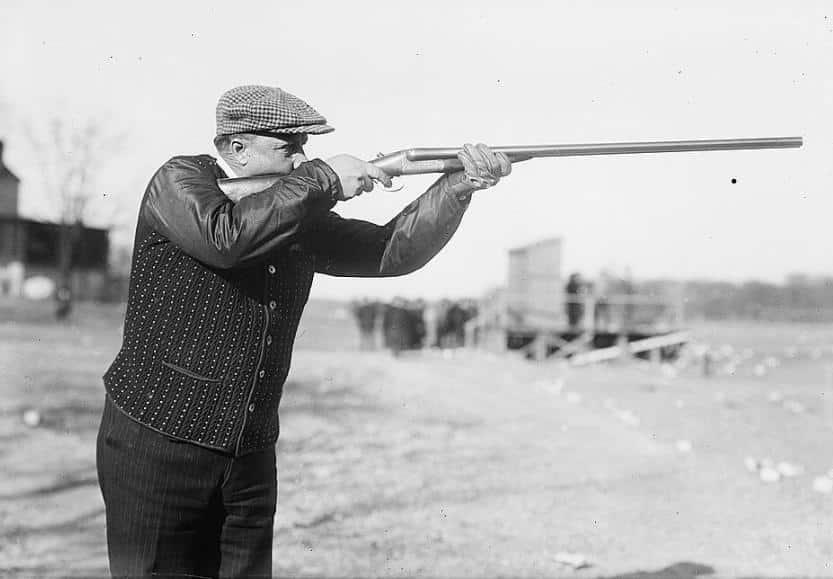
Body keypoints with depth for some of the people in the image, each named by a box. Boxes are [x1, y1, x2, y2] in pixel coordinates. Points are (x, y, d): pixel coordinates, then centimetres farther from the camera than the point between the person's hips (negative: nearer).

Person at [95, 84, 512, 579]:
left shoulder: (302, 216, 10)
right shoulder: (180, 181, -6)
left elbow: (392, 250, 5)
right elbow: (225, 236, -27)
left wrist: (461, 186, -9)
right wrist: (321, 179, -19)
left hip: (251, 457, 6)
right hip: (157, 443, -5)